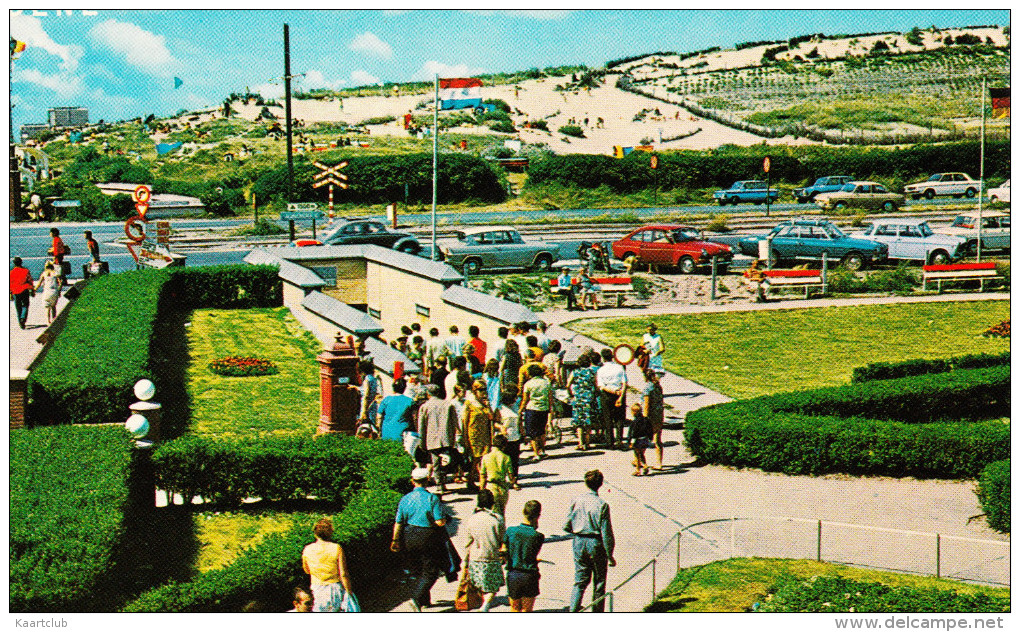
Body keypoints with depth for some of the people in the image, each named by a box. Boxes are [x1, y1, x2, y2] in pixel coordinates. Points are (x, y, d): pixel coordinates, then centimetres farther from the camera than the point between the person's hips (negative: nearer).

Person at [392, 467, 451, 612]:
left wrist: (395, 540, 10)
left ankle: (425, 600, 30)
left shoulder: (405, 499, -1)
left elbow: (398, 522, 1)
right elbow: (440, 522, -18)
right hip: (427, 539, -5)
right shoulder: (432, 498, -14)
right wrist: (444, 517, 5)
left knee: (422, 568, 22)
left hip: (409, 539, 5)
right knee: (430, 572, 4)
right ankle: (417, 598, -13)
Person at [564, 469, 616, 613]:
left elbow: (566, 526, -1)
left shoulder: (576, 501, -7)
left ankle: (573, 610, 4)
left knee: (580, 581, 14)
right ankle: (597, 612, 20)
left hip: (579, 543, 3)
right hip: (596, 543, -3)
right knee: (599, 582, 13)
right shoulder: (602, 505, -17)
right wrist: (610, 555, -5)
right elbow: (607, 533, -14)